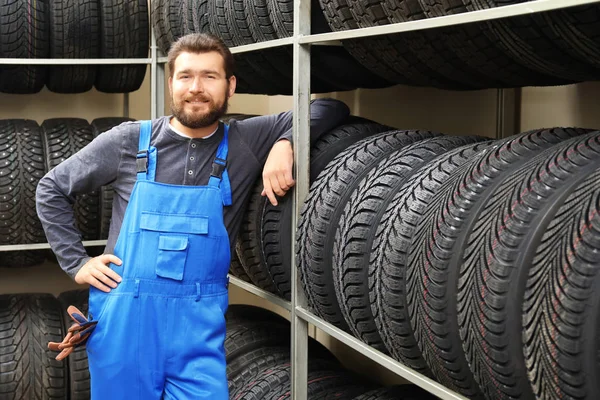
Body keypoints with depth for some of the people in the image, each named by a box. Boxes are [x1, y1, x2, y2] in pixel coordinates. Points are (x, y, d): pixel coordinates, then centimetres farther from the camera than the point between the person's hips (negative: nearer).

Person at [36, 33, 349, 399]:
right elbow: (51, 190, 11)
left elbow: (330, 108, 6)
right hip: (124, 315, 1)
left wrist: (284, 144, -12)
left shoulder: (246, 143, 2)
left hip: (199, 321, 0)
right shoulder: (129, 141, 1)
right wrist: (77, 262, 3)